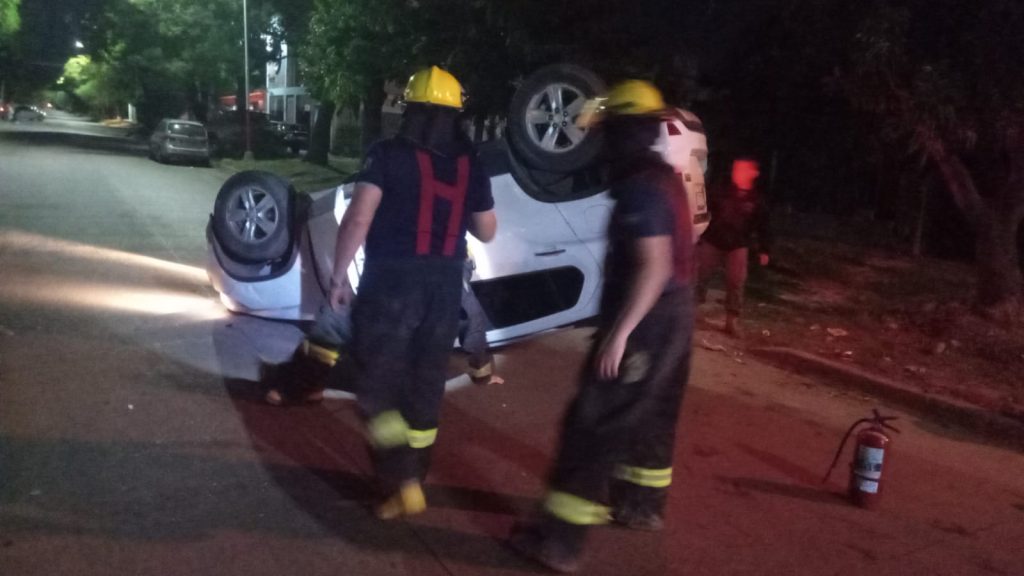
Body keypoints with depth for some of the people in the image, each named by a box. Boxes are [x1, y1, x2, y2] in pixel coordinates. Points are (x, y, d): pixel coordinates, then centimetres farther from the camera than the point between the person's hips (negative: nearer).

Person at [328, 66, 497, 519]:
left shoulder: (388, 155, -7)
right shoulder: (468, 164, 5)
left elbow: (357, 220, -16)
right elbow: (486, 231, 12)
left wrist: (338, 275, -9)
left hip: (391, 282, -4)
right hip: (445, 285, 5)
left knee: (377, 385, 5)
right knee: (426, 386, 16)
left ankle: (403, 485, -4)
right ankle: (412, 478, 29)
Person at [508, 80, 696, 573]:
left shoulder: (640, 186, -20)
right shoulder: (664, 177, 12)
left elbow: (654, 266, -26)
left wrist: (619, 332, -26)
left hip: (646, 319, -10)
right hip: (673, 315, 10)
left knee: (595, 422, -5)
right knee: (652, 413, 22)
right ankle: (642, 504, 40)